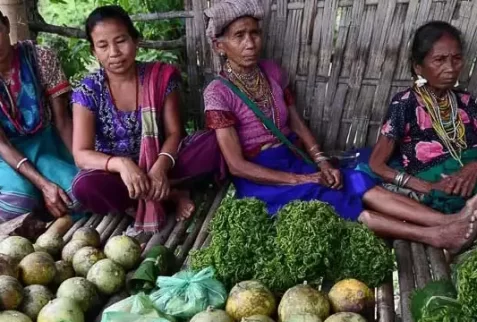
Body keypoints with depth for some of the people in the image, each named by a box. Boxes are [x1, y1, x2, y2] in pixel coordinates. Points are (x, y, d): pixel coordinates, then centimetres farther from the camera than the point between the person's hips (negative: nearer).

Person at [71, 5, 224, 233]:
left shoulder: (161, 77, -6)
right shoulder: (88, 91, -9)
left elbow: (174, 132, -8)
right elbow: (81, 154, -16)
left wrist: (161, 166, -29)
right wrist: (121, 163, -37)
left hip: (157, 163, 0)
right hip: (116, 172, 0)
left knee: (214, 142, -21)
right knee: (84, 186, -35)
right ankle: (170, 195, -17)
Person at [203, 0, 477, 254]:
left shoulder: (272, 72, 4)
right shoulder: (218, 93, -14)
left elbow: (298, 124, 9)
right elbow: (237, 165, -18)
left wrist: (322, 162, -9)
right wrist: (300, 179, -19)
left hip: (291, 161, 5)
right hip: (259, 179, -5)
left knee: (356, 184, -18)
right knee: (330, 200, -25)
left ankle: (448, 220, -26)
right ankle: (435, 236, -29)